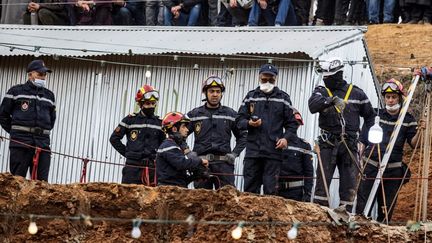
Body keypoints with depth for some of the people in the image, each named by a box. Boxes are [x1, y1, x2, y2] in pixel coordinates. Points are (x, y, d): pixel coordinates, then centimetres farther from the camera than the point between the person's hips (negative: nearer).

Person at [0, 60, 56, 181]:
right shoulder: (16, 91, 5)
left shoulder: (49, 95, 18)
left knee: (42, 181, -2)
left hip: (43, 144, 4)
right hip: (20, 143, -4)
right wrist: (15, 131, 7)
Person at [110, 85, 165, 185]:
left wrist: (156, 156, 7)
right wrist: (126, 152, 3)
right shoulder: (130, 120, 3)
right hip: (133, 166, -2)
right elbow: (114, 138, 8)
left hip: (152, 167, 2)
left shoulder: (159, 123, 12)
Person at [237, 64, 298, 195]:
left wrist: (286, 138, -7)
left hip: (273, 151, -2)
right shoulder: (251, 96, 13)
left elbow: (292, 123, 10)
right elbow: (239, 120, 13)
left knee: (271, 189, -7)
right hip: (253, 149, 2)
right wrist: (249, 123, -9)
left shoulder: (283, 98, 10)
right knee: (250, 188, 2)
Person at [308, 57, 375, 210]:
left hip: (349, 145, 1)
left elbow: (370, 115, 20)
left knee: (349, 183, 3)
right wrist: (332, 100, -33)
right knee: (323, 180, -9)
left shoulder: (356, 93, 8)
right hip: (328, 144, -1)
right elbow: (313, 106, -18)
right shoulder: (321, 92, 5)